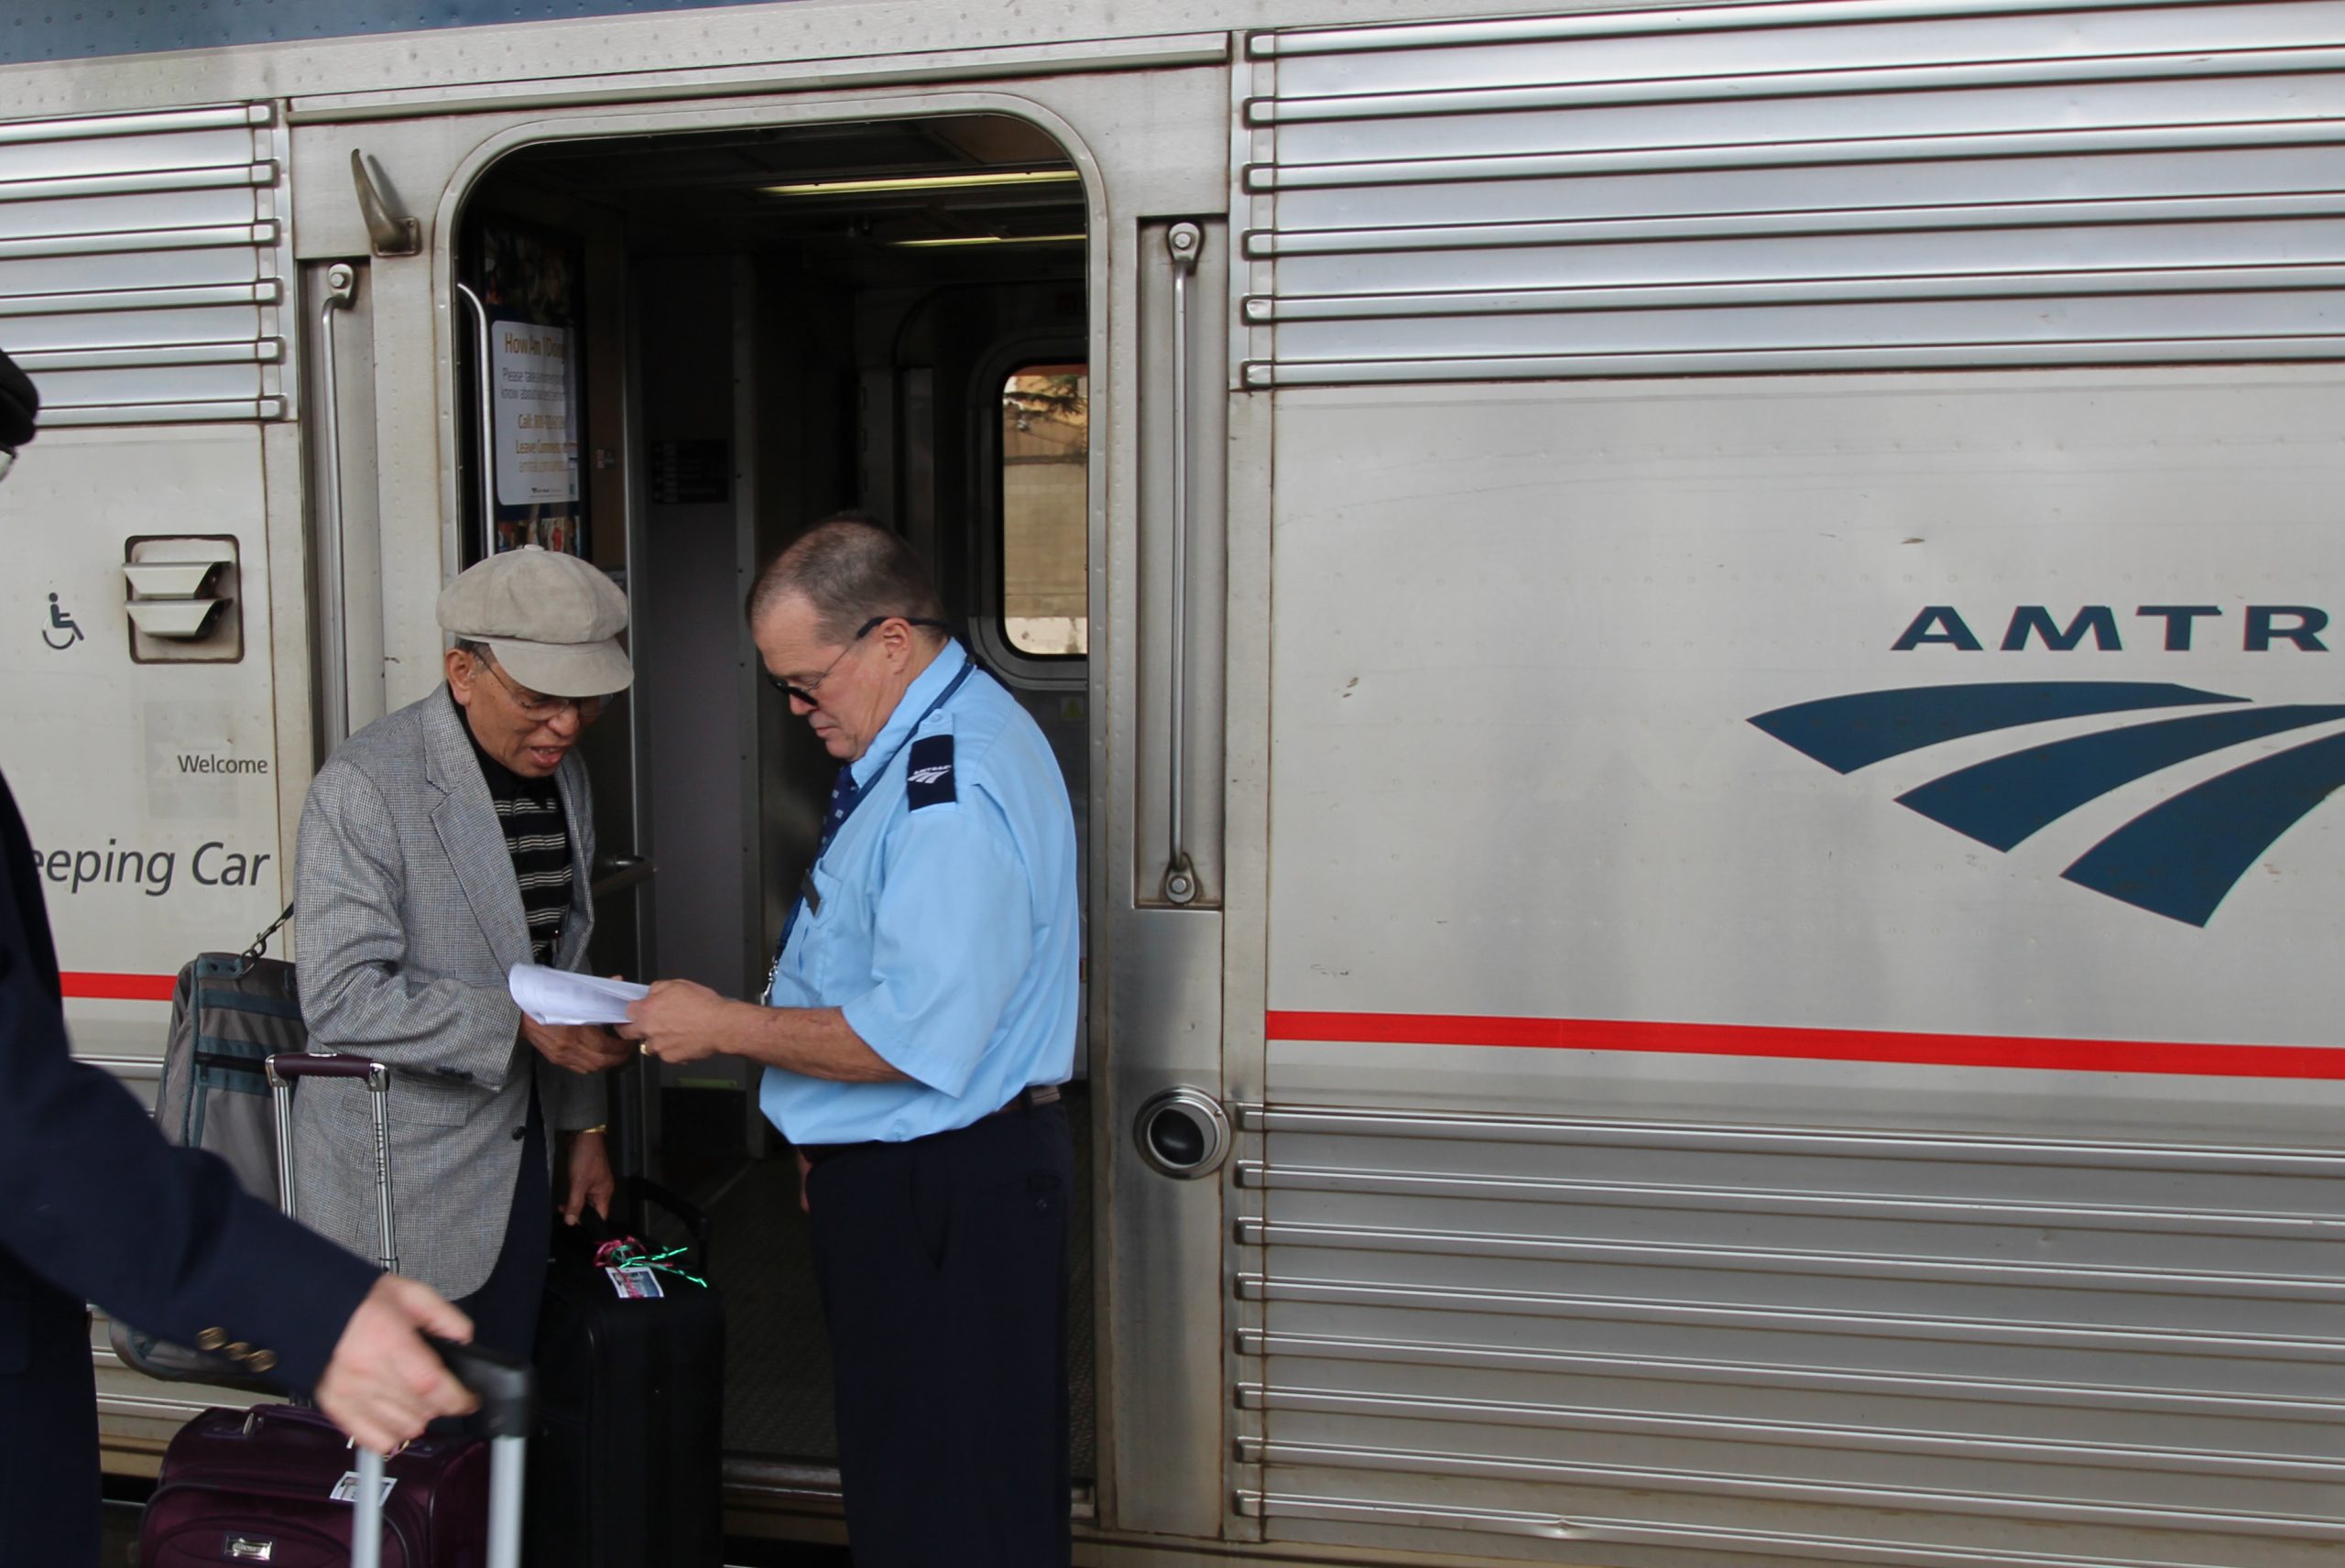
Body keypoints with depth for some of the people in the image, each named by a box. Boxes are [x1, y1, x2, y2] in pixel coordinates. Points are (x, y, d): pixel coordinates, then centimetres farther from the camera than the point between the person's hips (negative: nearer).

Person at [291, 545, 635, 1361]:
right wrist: (519, 1020, -28)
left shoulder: (564, 776, 8)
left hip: (519, 1159, 7)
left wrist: (584, 1123, 18)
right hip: (402, 1182, -6)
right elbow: (342, 1001, -22)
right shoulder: (365, 787, -17)